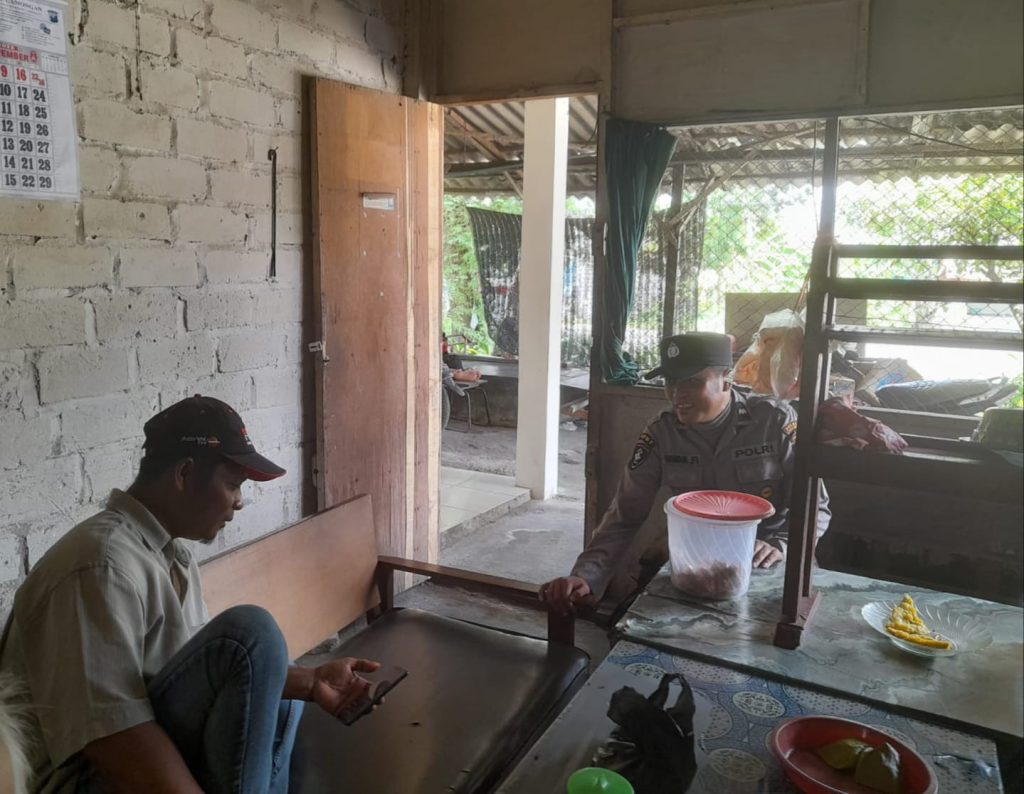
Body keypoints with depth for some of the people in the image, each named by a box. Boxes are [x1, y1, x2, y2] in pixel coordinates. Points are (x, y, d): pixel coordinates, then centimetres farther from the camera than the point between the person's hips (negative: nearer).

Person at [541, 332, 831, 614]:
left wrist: (780, 546, -28)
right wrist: (585, 577, -26)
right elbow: (624, 518, -9)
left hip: (763, 566, -1)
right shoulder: (661, 434, -8)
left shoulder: (774, 421, -14)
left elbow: (815, 506, -7)